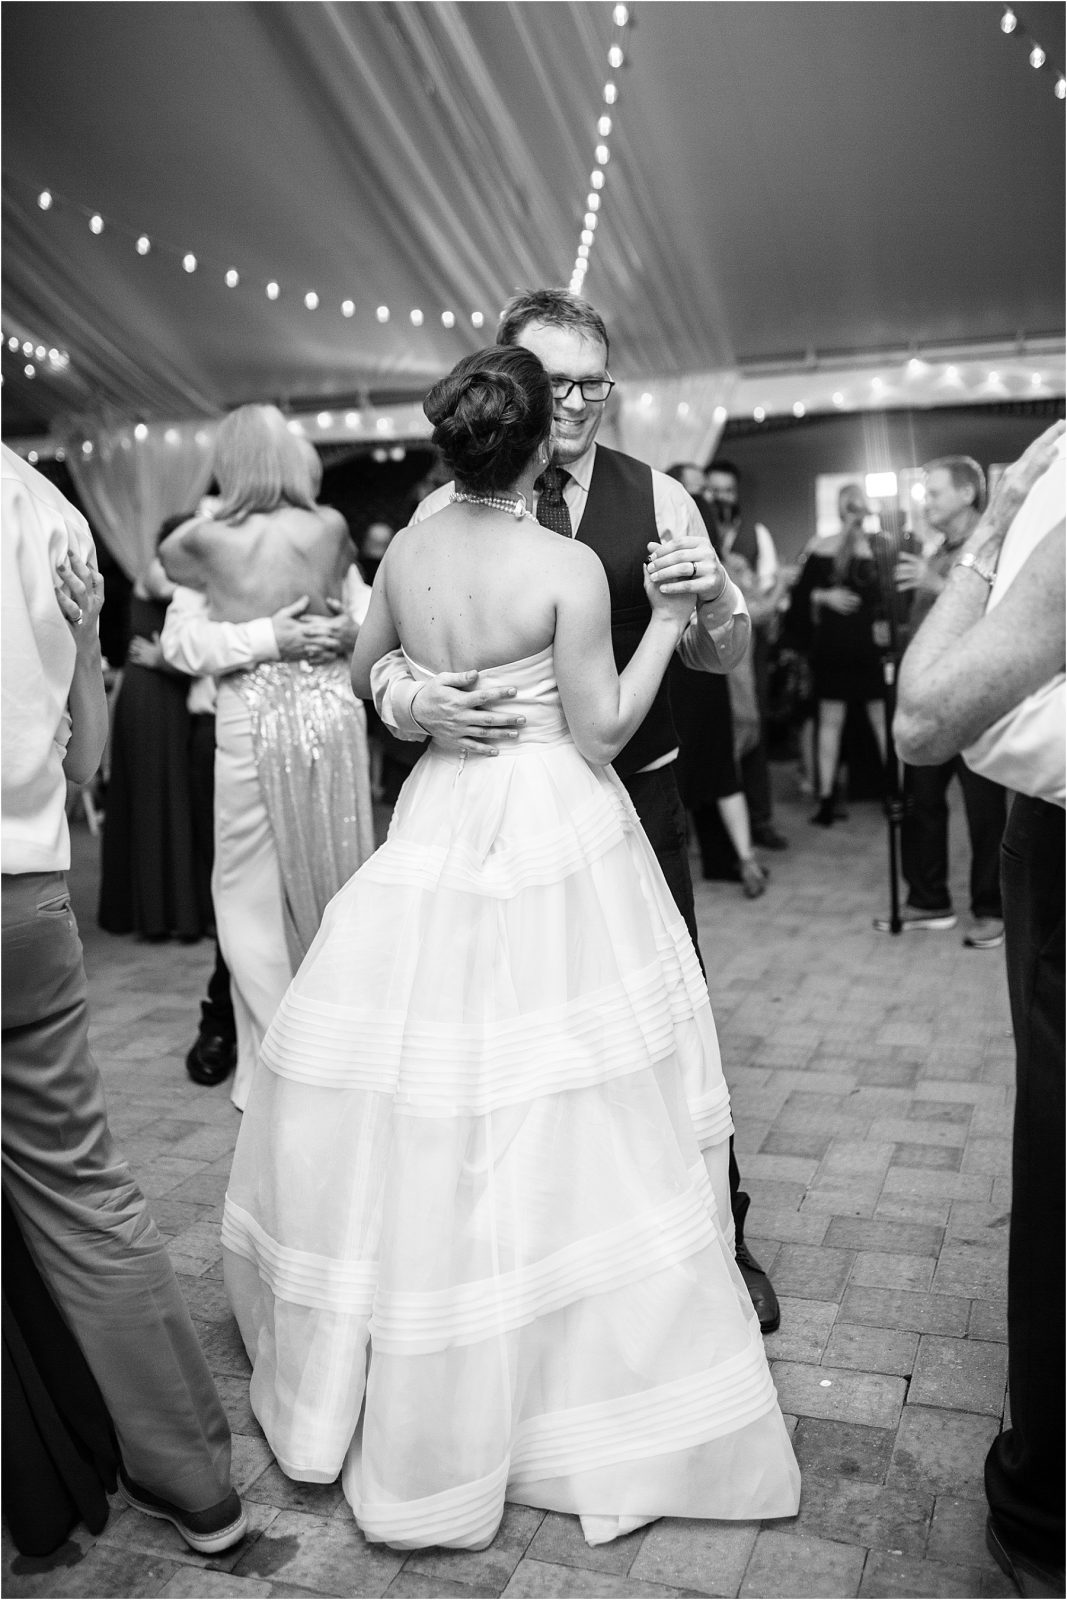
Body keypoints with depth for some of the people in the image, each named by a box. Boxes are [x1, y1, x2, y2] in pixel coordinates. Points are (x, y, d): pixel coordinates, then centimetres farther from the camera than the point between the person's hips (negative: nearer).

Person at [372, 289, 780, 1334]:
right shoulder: (445, 514, -3)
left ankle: (717, 1239, 31)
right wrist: (414, 702, -25)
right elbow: (384, 657, -2)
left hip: (638, 796, 1)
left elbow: (724, 656, 3)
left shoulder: (656, 498, 0)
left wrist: (711, 595, -20)